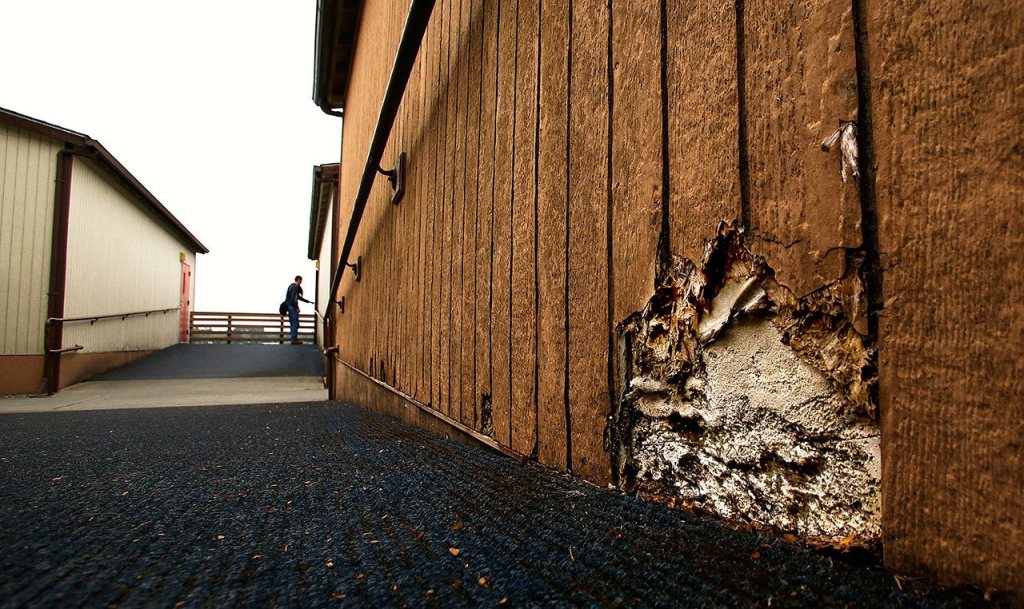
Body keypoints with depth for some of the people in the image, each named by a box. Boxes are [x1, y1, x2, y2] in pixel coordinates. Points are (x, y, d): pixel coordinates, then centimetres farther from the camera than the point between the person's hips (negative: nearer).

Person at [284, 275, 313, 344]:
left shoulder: (292, 286, 18)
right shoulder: (295, 287, -13)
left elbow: (298, 297, 26)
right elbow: (294, 298, -22)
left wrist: (308, 301, 29)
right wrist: (297, 308, -16)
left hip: (290, 306, 10)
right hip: (293, 307, -10)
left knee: (293, 323, 12)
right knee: (295, 324, -7)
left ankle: (294, 338, 16)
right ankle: (294, 339, -7)